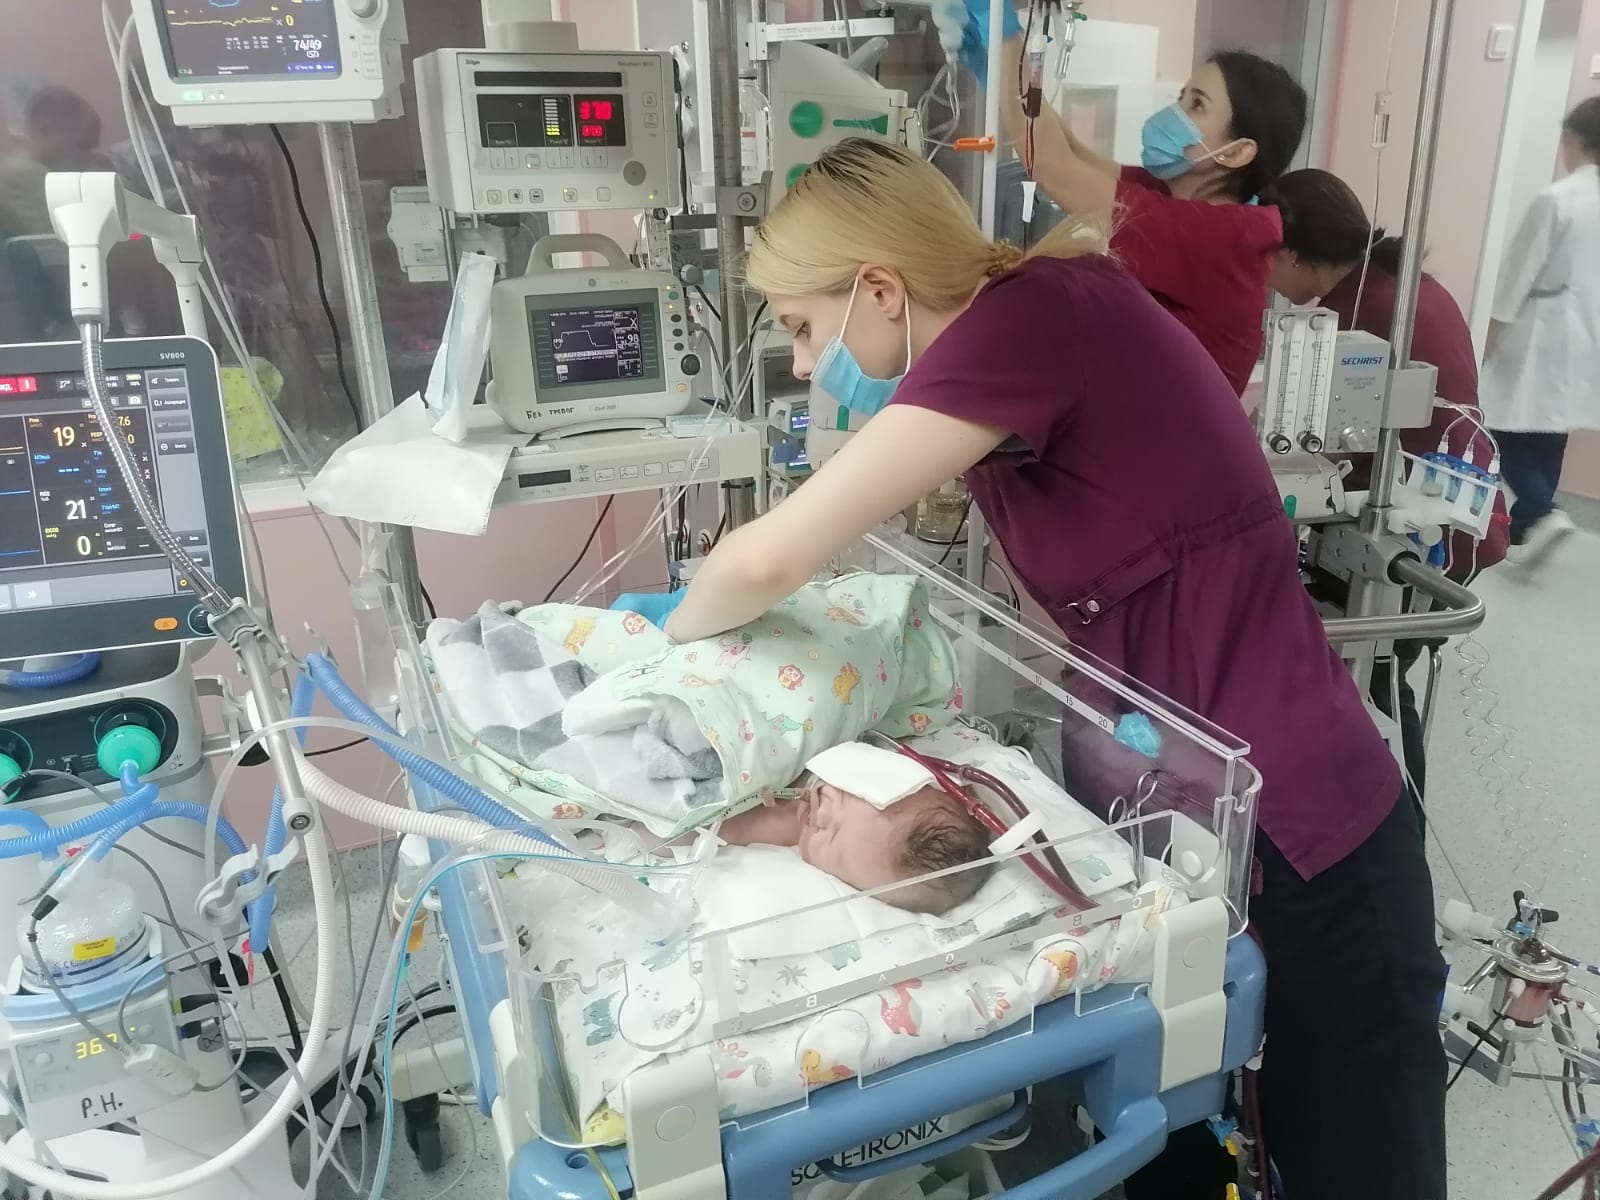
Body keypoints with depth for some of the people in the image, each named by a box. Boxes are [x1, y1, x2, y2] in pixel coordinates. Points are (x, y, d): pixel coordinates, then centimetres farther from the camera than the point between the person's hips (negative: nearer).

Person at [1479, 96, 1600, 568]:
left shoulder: (1557, 198, -15)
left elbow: (1521, 270, -13)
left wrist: (1493, 335, -6)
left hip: (1541, 333, -7)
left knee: (1513, 434, 1)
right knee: (1549, 437, 12)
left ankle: (1541, 513, -18)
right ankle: (1524, 531, 19)